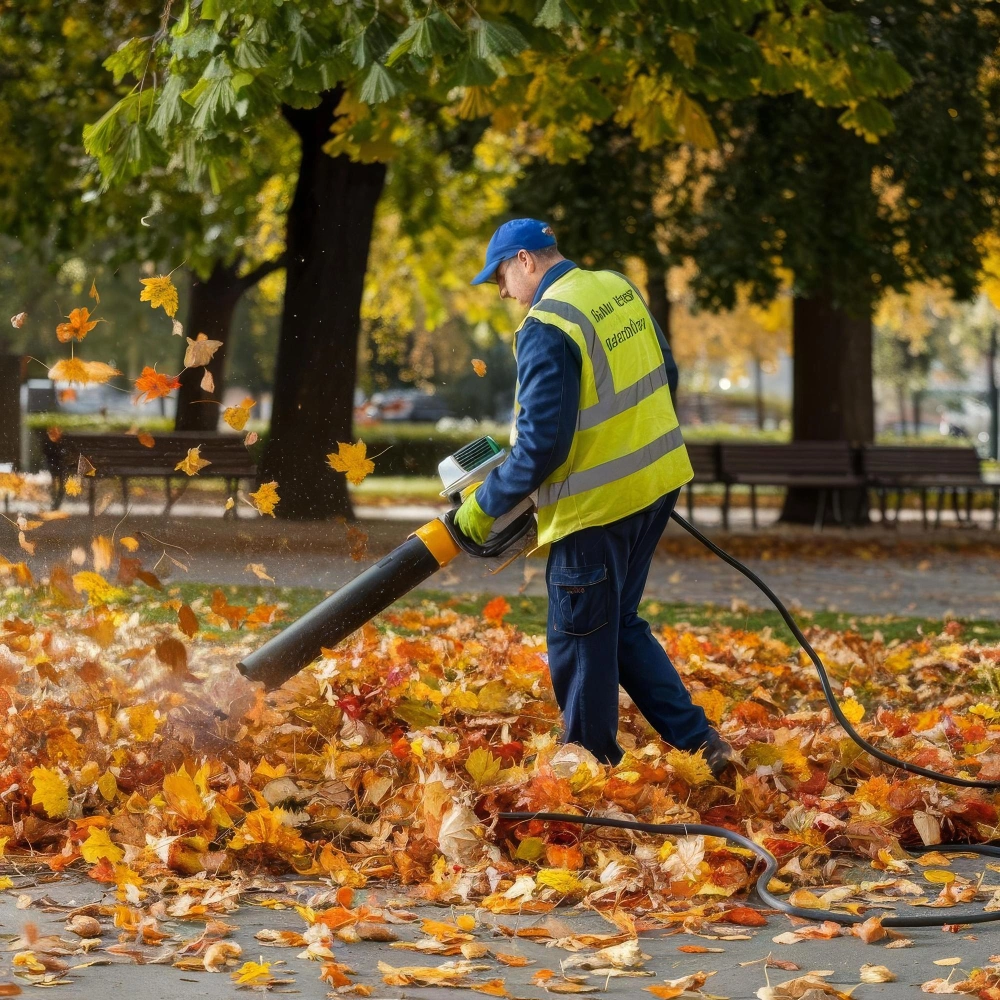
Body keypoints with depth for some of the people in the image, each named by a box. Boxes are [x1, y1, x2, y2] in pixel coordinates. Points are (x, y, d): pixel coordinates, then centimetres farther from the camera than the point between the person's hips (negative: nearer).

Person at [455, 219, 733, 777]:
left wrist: (487, 506, -9)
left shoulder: (547, 327, -19)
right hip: (657, 481, 9)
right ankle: (699, 741, 13)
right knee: (622, 627, 19)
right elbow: (665, 376, 17)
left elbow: (542, 442, -21)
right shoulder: (618, 289, 7)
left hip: (597, 502, -9)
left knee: (581, 644, 6)